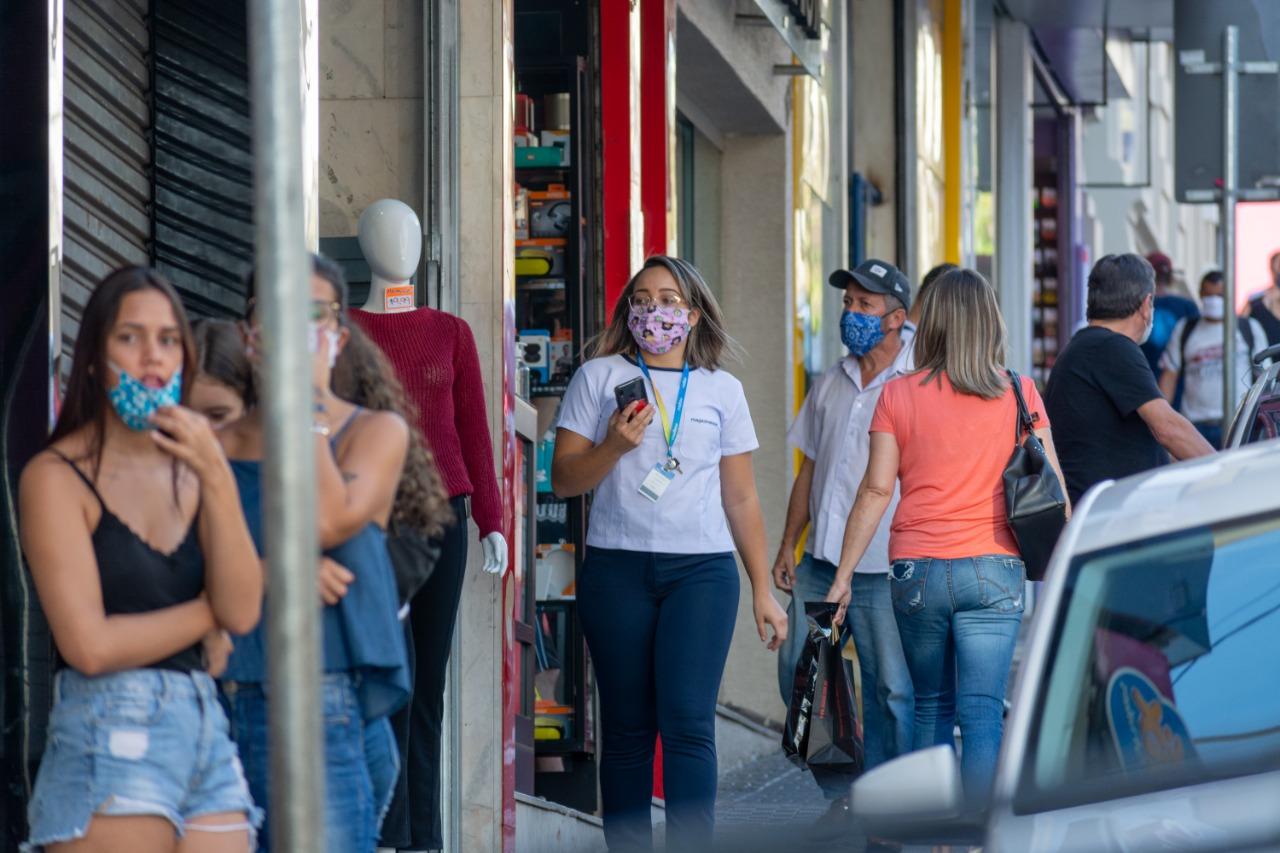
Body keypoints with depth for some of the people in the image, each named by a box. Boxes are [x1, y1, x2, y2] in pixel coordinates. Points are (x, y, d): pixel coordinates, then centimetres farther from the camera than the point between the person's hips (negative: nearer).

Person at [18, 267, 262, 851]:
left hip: (205, 727, 6)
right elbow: (89, 644, -11)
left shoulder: (189, 463, 15)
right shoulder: (58, 475, -2)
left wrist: (217, 480, -7)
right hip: (109, 737, -6)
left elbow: (243, 612, 3)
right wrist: (206, 612, 2)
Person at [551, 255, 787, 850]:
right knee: (627, 728, 2)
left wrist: (763, 590, 11)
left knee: (687, 722, -11)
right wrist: (614, 446, -14)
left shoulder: (721, 391, 10)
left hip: (702, 569, 0)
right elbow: (563, 480, 4)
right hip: (616, 570, 0)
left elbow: (741, 501, 13)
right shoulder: (598, 377, 7)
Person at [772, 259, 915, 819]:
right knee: (799, 676, 8)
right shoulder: (831, 385, 14)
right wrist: (787, 546, 14)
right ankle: (842, 792, 20)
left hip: (882, 568, -7)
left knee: (892, 692, -5)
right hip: (819, 562, 7)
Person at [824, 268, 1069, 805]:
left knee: (932, 706, 16)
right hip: (993, 569, -1)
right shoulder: (1019, 394, 1)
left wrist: (843, 576, 3)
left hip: (917, 570, 1)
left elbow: (876, 490, -2)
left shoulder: (898, 396, 0)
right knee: (983, 712, -3)